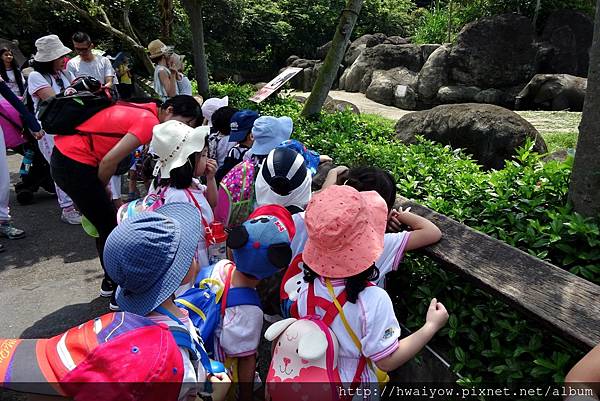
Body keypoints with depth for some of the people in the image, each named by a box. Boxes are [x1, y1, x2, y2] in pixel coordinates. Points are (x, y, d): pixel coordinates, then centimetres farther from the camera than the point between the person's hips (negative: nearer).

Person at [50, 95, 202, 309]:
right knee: (111, 227, 1)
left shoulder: (144, 109, 6)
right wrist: (102, 188, -4)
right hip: (75, 165, -9)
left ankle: (111, 281, 33)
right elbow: (109, 161, -24)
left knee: (107, 224, 18)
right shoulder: (149, 122, -19)